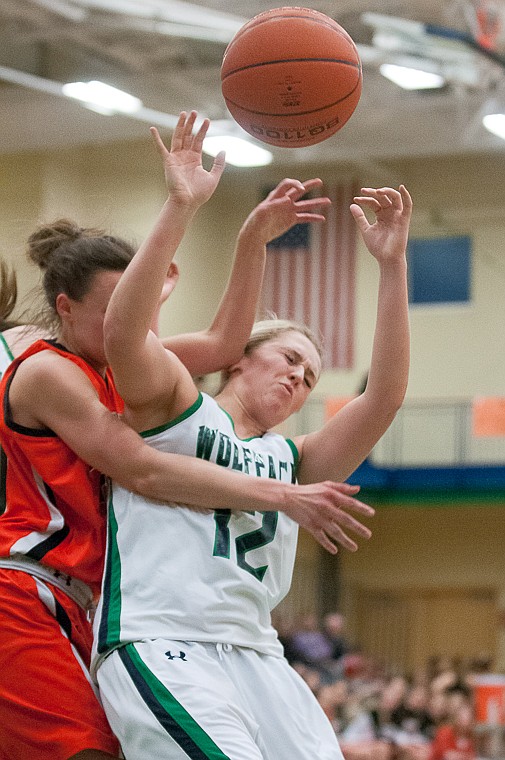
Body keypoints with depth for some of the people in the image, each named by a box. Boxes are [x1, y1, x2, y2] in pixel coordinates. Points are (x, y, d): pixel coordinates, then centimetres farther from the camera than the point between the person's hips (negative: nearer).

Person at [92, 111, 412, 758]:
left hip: (252, 651, 7)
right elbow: (122, 331, -10)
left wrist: (391, 265, 2)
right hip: (159, 642, -6)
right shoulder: (178, 406, 10)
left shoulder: (291, 461, 22)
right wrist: (180, 208, -17)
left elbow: (383, 398, 9)